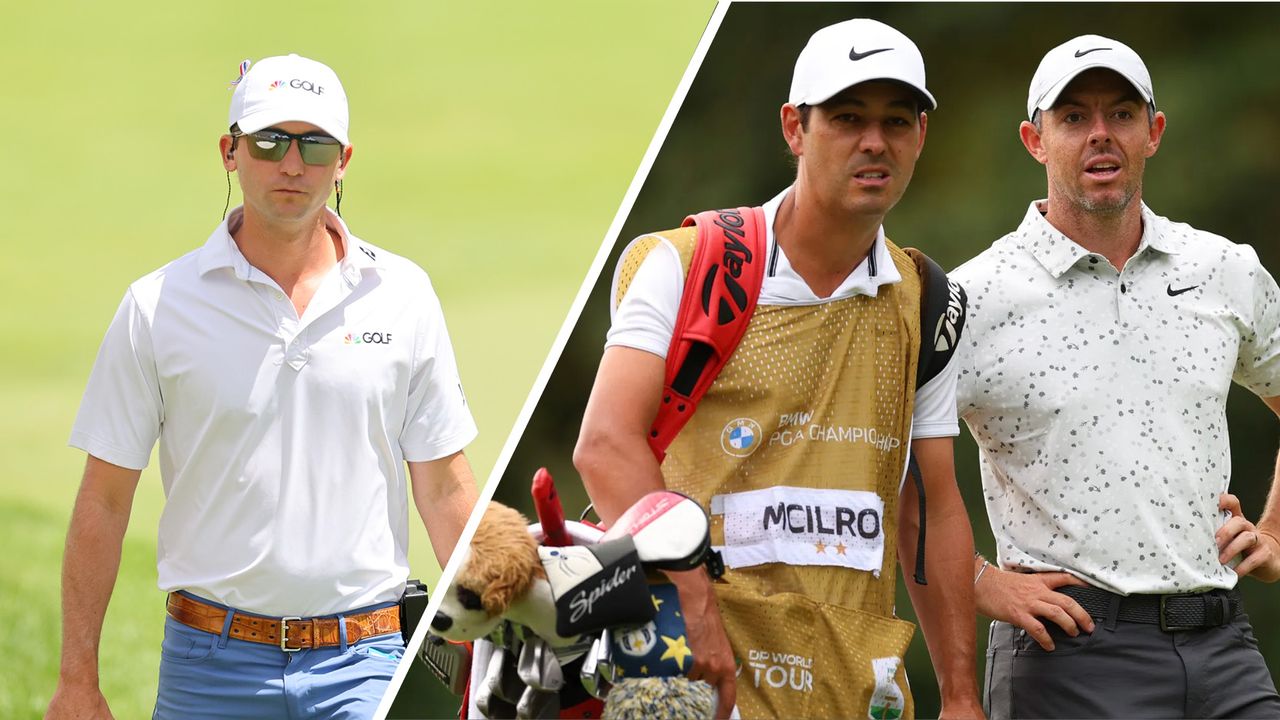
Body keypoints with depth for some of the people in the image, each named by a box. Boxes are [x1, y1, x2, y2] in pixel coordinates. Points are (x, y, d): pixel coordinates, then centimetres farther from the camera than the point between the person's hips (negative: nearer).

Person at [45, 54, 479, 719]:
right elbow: (104, 499, 2)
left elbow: (444, 489, 9)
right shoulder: (157, 306, 1)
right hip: (211, 662, 0)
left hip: (362, 664, 0)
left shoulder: (402, 296, 6)